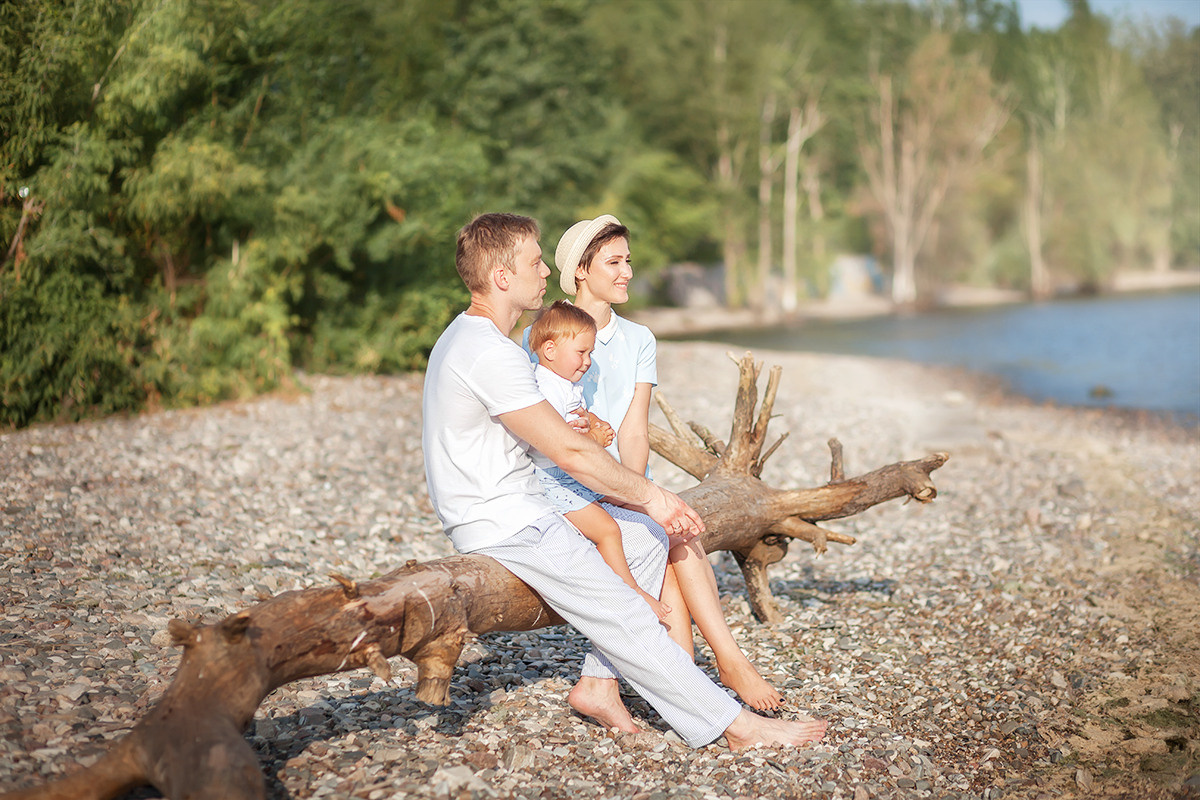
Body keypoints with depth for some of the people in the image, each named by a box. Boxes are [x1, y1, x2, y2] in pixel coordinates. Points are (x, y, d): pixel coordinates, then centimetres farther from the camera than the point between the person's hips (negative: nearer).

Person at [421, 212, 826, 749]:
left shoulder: (463, 338, 14)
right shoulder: (490, 354, -21)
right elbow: (570, 454, -21)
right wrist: (650, 496, -9)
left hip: (521, 508, 11)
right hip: (503, 525, -11)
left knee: (651, 537, 12)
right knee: (624, 618, -12)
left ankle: (597, 684, 9)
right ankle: (737, 725, -8)